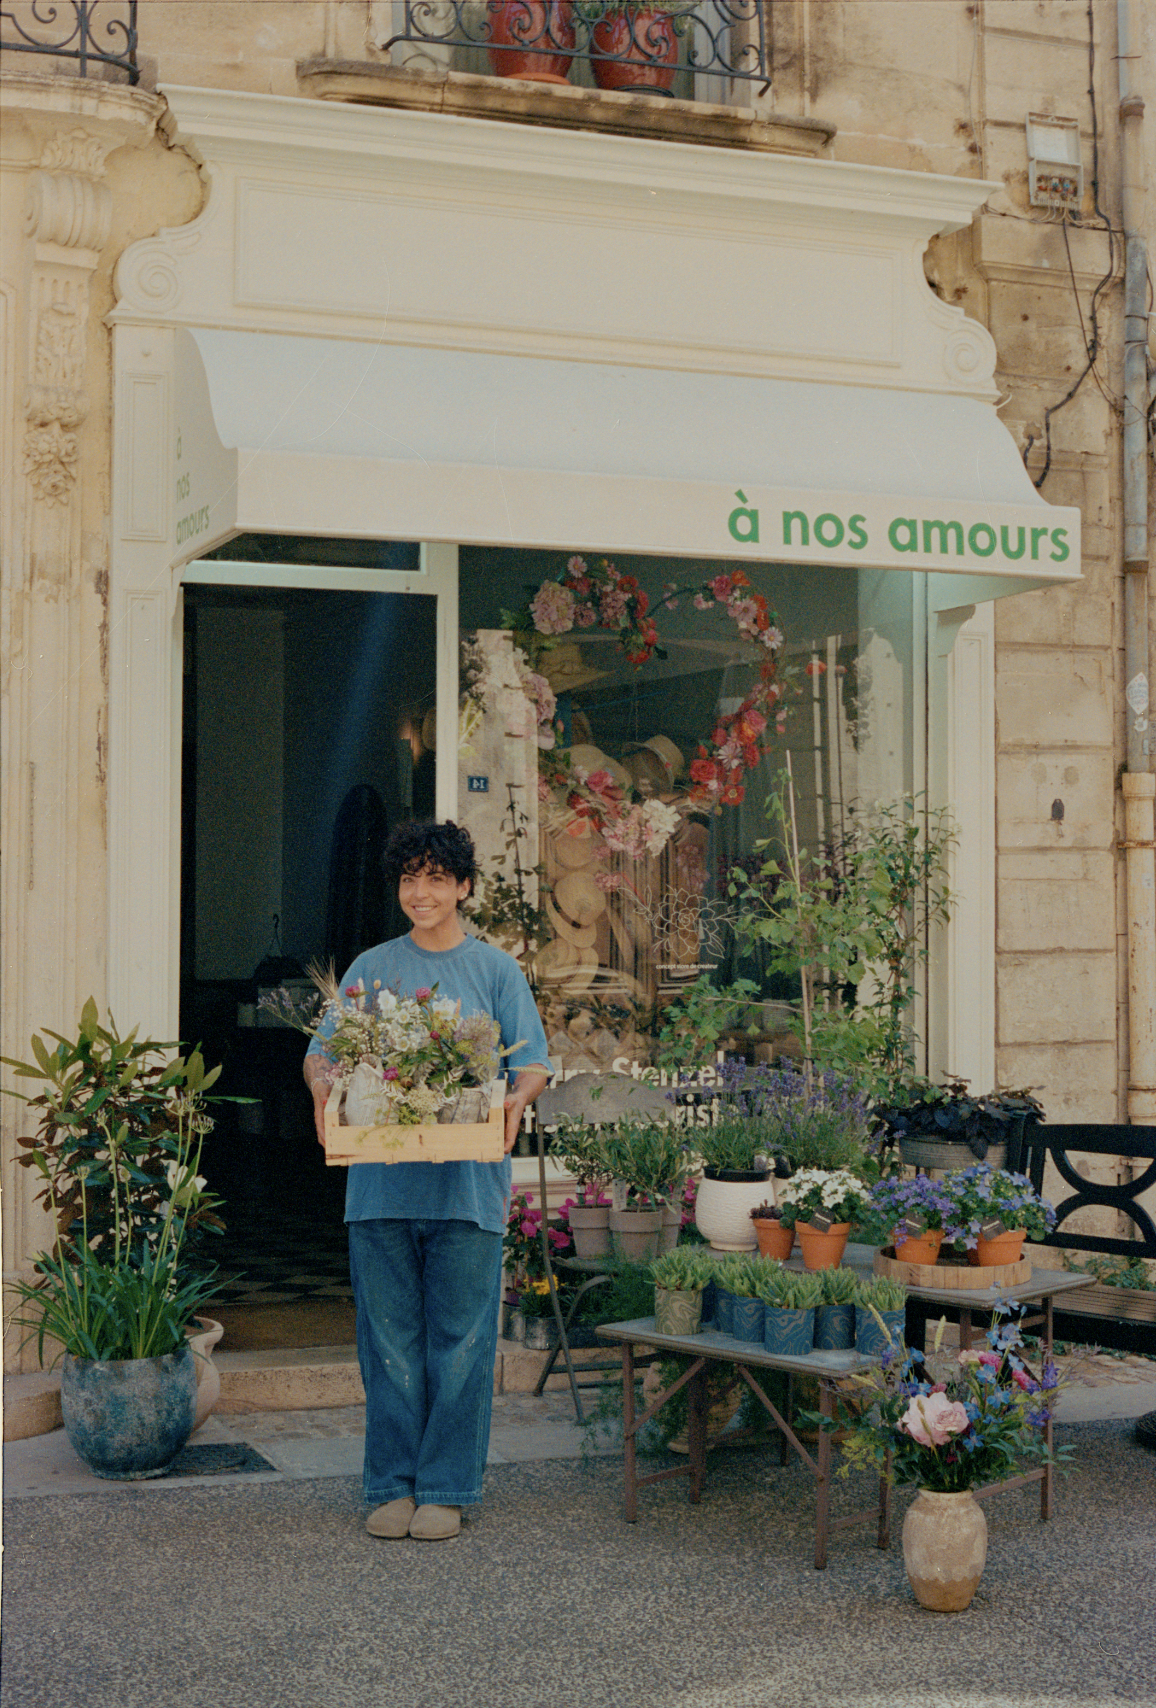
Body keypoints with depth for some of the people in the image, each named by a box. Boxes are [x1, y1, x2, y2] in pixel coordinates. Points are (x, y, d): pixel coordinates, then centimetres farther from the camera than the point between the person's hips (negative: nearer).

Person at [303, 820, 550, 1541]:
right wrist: (324, 1089, -15)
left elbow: (533, 1060, 3)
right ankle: (394, 1485, 15)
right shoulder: (371, 968, 12)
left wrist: (516, 1102, -19)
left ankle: (446, 1489, 11)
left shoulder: (496, 969, 8)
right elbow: (323, 1052, 8)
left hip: (468, 1183, -1)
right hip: (381, 1180, 2)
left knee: (460, 1340, 1)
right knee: (390, 1340, 5)